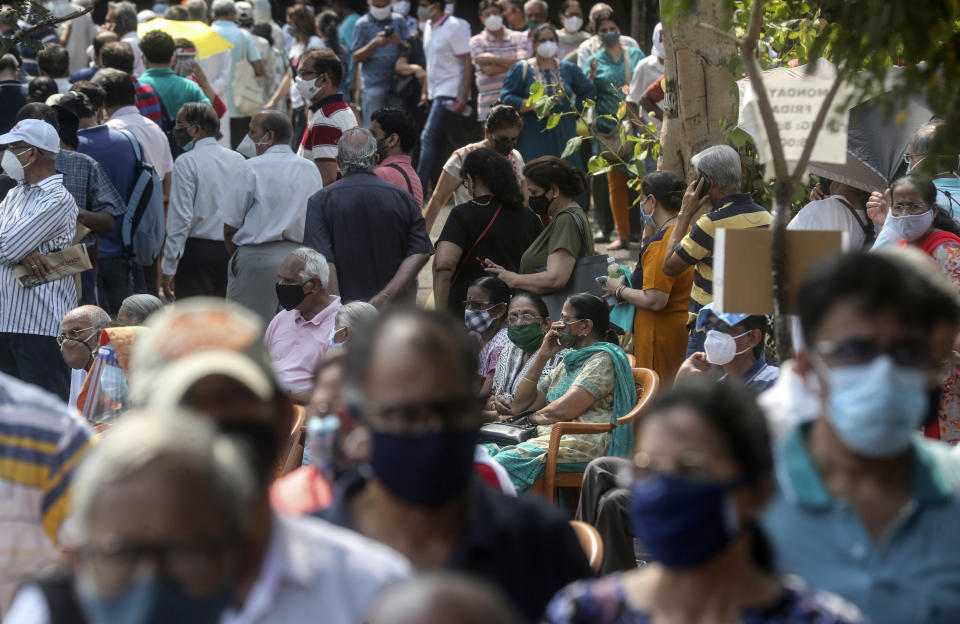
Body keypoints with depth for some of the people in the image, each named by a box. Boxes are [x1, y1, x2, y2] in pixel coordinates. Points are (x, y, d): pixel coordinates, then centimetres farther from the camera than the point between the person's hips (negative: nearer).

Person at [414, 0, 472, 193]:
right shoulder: (429, 27, 12)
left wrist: (464, 97, -18)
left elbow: (468, 62, -13)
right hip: (436, 94, 8)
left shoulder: (454, 27, -11)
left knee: (429, 138, -14)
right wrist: (426, 91, 17)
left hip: (450, 93, -8)